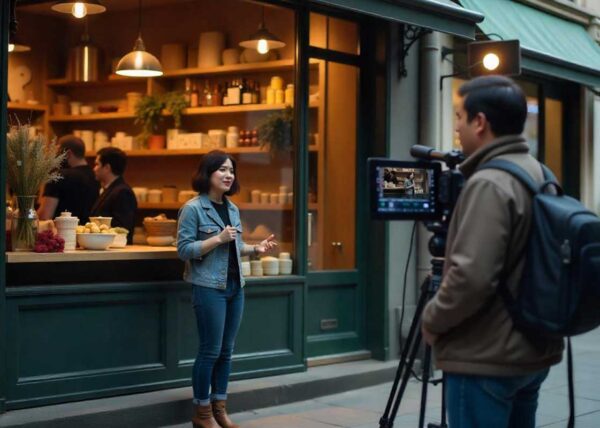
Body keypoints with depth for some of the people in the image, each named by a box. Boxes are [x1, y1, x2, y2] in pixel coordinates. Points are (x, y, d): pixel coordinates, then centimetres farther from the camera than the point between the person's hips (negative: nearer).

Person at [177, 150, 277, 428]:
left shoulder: (232, 209, 12)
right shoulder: (193, 208, -9)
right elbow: (184, 249, -13)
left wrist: (256, 249, 1)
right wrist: (218, 238, -20)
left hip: (235, 286, 7)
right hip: (209, 287, -7)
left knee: (226, 350, 11)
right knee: (210, 350, -3)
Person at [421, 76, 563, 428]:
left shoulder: (489, 184, -19)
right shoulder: (541, 177, 10)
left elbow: (472, 277, -26)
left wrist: (432, 321, -10)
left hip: (487, 359, -9)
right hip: (533, 352, 9)